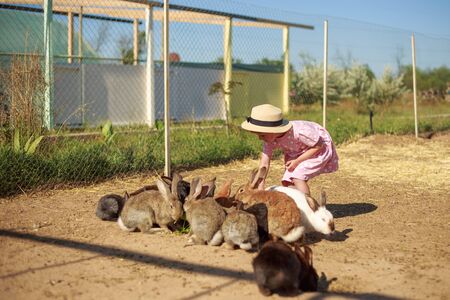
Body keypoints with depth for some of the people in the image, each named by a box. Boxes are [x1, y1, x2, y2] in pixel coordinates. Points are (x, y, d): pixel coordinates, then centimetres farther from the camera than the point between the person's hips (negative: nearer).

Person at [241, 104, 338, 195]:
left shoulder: (300, 132, -41)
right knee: (287, 181, -3)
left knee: (297, 177, -24)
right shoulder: (269, 139, -23)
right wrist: (260, 189, -30)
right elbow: (264, 163, -22)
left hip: (320, 148, -6)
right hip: (297, 153, 7)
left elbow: (318, 146, -26)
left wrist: (297, 161, -28)